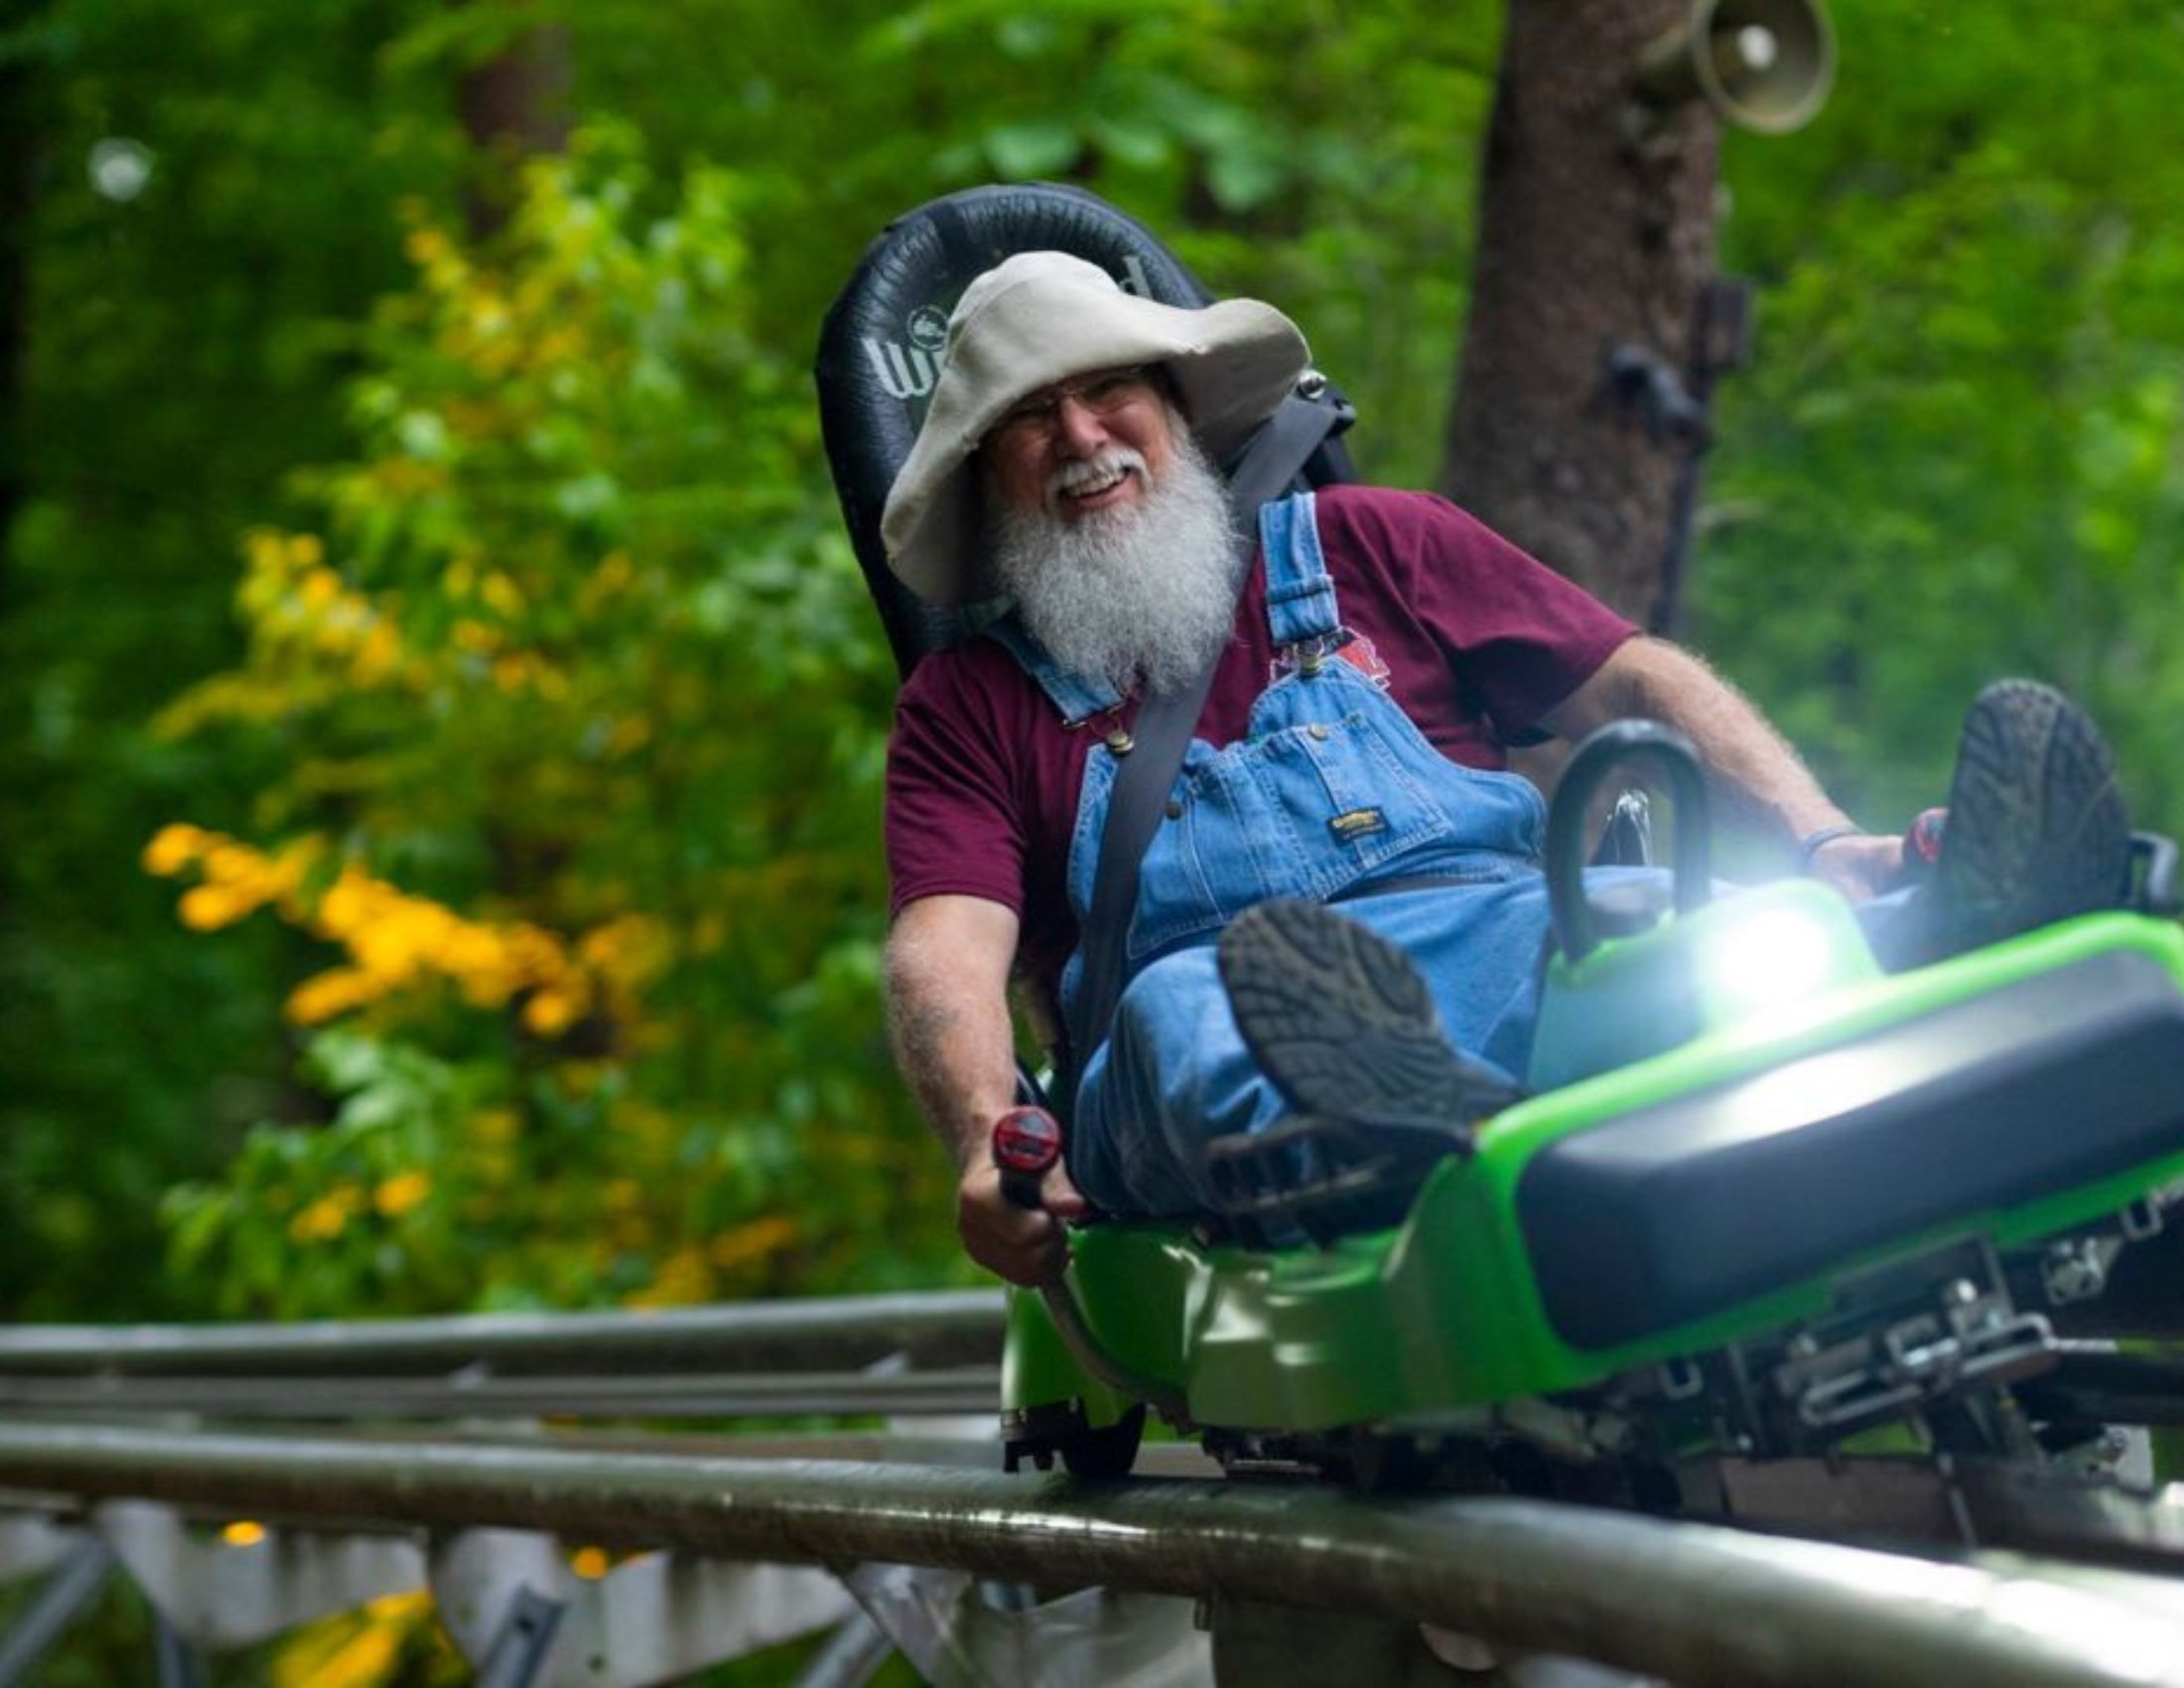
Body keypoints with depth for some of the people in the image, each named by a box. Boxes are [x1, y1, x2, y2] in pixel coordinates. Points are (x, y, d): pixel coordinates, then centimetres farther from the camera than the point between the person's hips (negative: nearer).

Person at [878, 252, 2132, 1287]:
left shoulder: (1365, 548, 26)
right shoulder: (972, 705, 21)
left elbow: (1635, 685, 19)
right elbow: (946, 948, 4)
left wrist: (1828, 848, 0)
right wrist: (991, 1144, -19)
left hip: (1513, 956, 2)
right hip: (1261, 1057, -2)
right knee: (1175, 1010, -39)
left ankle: (1963, 959, -61)